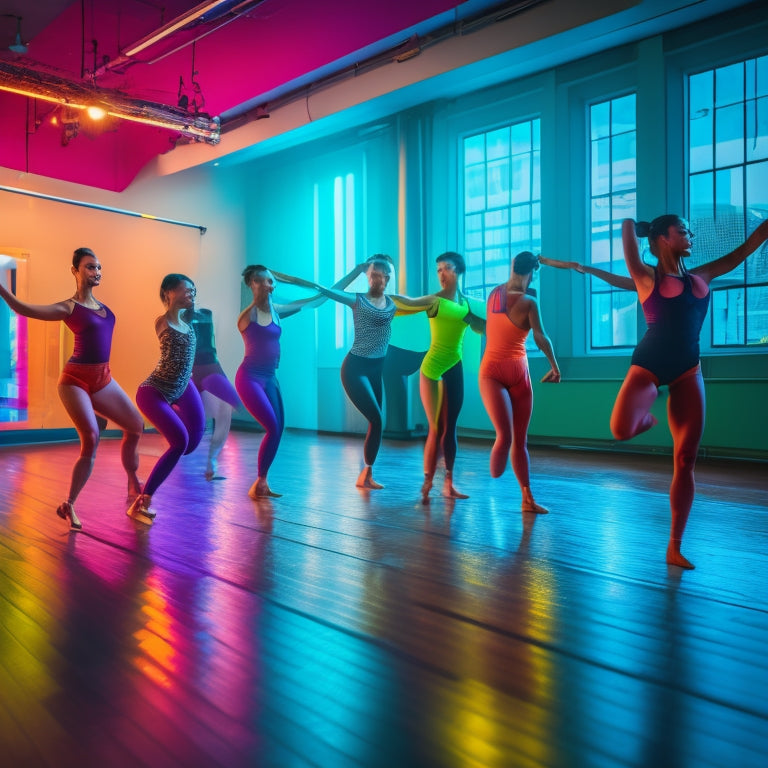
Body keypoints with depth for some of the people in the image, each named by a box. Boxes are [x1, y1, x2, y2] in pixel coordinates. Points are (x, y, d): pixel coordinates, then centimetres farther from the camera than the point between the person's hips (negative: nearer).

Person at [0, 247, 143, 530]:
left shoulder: (101, 305, 10)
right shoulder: (68, 307, -8)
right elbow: (25, 309, -17)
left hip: (103, 379, 7)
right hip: (76, 380, -7)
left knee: (136, 426, 9)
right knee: (91, 438, -19)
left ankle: (133, 485, 27)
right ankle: (69, 505, -5)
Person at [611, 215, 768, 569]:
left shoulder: (701, 276, 13)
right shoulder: (646, 277, -2)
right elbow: (628, 226, -8)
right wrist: (632, 223, 12)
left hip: (688, 371, 4)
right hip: (649, 366, -4)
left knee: (685, 460, -1)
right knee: (621, 430, -31)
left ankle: (674, 548, 9)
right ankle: (648, 418, 10)